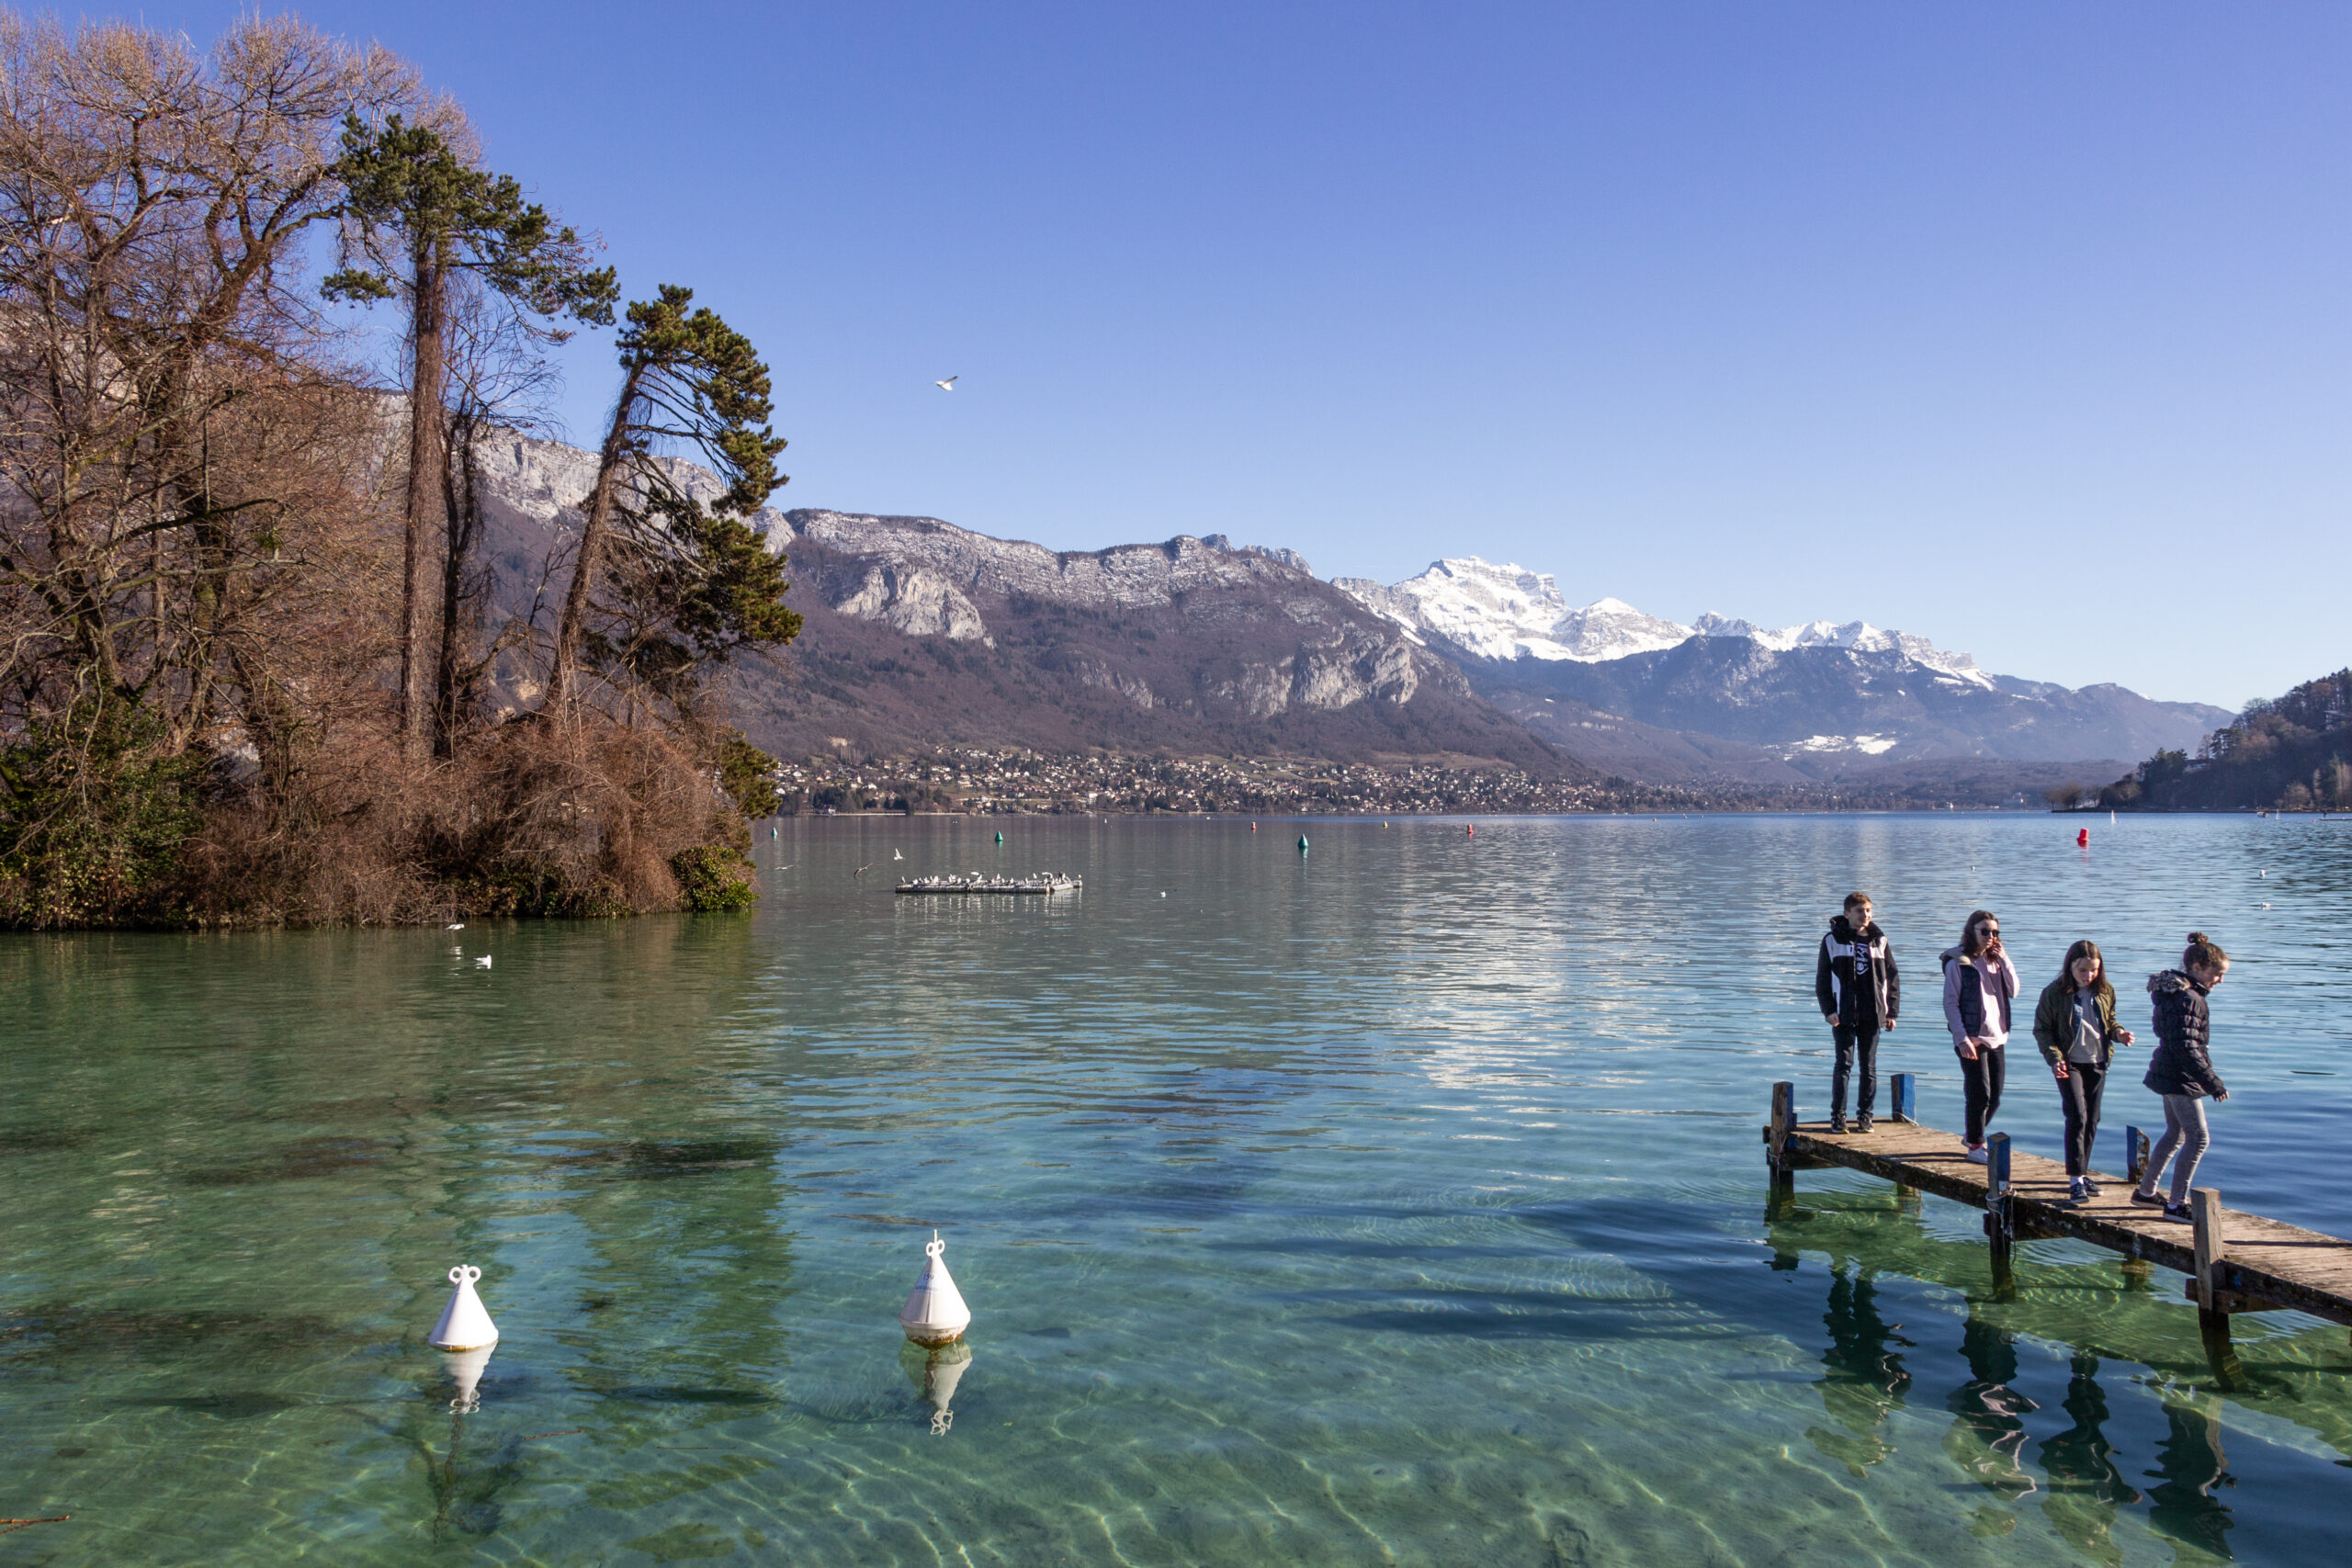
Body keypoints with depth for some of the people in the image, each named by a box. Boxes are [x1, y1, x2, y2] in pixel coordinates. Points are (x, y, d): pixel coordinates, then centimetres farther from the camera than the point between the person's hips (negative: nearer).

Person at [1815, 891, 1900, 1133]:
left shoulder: (1879, 941, 9)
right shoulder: (1833, 941, 1)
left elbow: (1893, 978, 12)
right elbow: (1822, 979, 1)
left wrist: (1891, 1012, 5)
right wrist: (1828, 1010, -7)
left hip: (1872, 1015, 3)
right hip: (1843, 1015, -2)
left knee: (1869, 1067, 7)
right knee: (1844, 1064, -4)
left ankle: (1864, 1116, 16)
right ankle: (1838, 1116, 3)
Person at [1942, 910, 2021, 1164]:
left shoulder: (1995, 960, 11)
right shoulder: (1958, 962, -7)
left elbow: (2014, 992, 4)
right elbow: (1950, 1003, -9)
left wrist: (2004, 960, -6)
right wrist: (1962, 1039, -15)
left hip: (1996, 1037, 6)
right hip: (1971, 1039, -6)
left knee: (1994, 1096, 10)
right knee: (1980, 1094, -6)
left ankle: (1972, 1135, 30)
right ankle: (1975, 1146, 8)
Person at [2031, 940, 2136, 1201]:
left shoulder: (2105, 991, 1)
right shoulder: (2054, 993, -11)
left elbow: (2110, 1021, 16)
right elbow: (2042, 1029, -5)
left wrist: (2118, 1034, -6)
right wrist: (2054, 1058, -16)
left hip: (2097, 1062, 4)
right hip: (2068, 1064, -4)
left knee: (2092, 1120, 10)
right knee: (2077, 1117, -12)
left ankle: (2082, 1172, 23)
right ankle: (2075, 1178, -9)